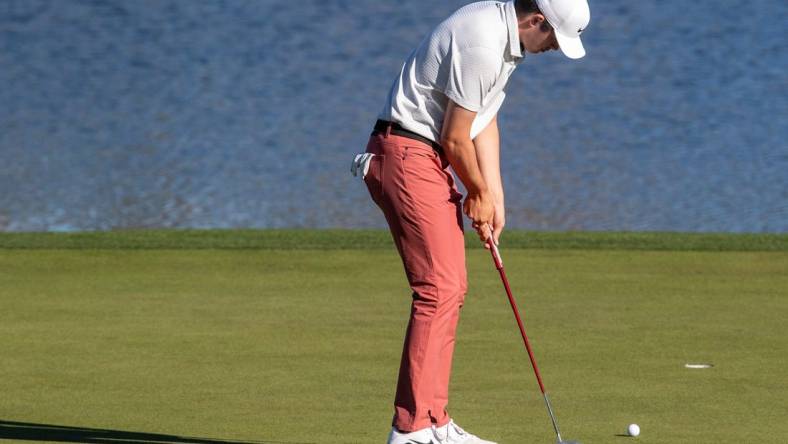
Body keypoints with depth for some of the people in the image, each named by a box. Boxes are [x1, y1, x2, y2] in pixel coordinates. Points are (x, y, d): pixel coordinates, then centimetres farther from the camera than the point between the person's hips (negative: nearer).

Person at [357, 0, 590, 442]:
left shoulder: (504, 38, 11)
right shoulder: (481, 44, -22)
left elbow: (485, 120, 16)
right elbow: (455, 138, -18)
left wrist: (495, 198, 10)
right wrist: (479, 194, -2)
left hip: (432, 161, 11)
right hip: (409, 154, -11)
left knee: (450, 290, 12)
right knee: (440, 288, -14)